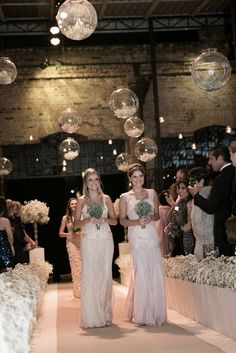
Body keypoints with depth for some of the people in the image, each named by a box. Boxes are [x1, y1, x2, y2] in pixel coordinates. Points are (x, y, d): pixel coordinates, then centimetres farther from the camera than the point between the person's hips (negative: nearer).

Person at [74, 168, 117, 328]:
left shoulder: (106, 198, 9)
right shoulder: (82, 200, 6)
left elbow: (115, 220, 10)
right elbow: (76, 223, 5)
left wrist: (105, 220, -10)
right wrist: (88, 221, -13)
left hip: (105, 239, 1)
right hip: (89, 241, -1)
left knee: (105, 275, 2)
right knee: (89, 276, -5)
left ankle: (105, 315, 11)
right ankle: (92, 317, -1)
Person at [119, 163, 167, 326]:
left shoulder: (152, 193, 12)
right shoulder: (125, 197, 6)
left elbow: (158, 215, 14)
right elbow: (122, 220, 4)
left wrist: (150, 218, -8)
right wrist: (137, 222, -12)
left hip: (152, 236, 2)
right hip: (137, 238, -2)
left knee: (155, 272, -2)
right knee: (141, 273, -6)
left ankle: (155, 312, 11)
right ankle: (143, 314, 4)